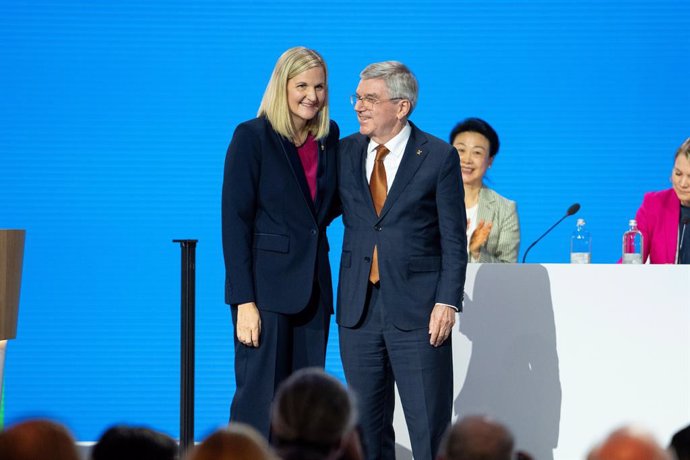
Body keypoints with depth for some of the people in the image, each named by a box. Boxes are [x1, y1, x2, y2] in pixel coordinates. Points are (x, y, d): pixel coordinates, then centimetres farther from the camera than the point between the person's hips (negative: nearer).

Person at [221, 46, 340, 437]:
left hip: (312, 285, 6)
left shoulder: (329, 138, 10)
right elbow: (235, 221, -10)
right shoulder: (253, 137, -7)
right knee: (260, 400, -6)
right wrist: (244, 301, -15)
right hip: (266, 285, -6)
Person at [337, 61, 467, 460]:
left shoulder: (439, 157, -2)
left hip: (417, 309, -4)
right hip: (359, 308, 4)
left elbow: (454, 237, -3)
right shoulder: (346, 152, 9)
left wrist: (448, 302, -11)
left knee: (429, 424, -2)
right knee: (366, 423, 9)